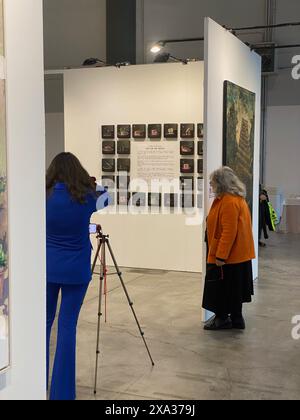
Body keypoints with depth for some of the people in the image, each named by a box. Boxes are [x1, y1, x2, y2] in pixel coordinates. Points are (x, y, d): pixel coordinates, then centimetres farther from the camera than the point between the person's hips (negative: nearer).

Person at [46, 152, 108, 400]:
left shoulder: (46, 196, -4)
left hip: (48, 268, 2)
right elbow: (106, 196, 11)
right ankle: (62, 391, 9)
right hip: (76, 270, -2)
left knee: (44, 323, 13)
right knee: (67, 327, 3)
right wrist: (90, 186, 27)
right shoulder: (86, 197, -8)